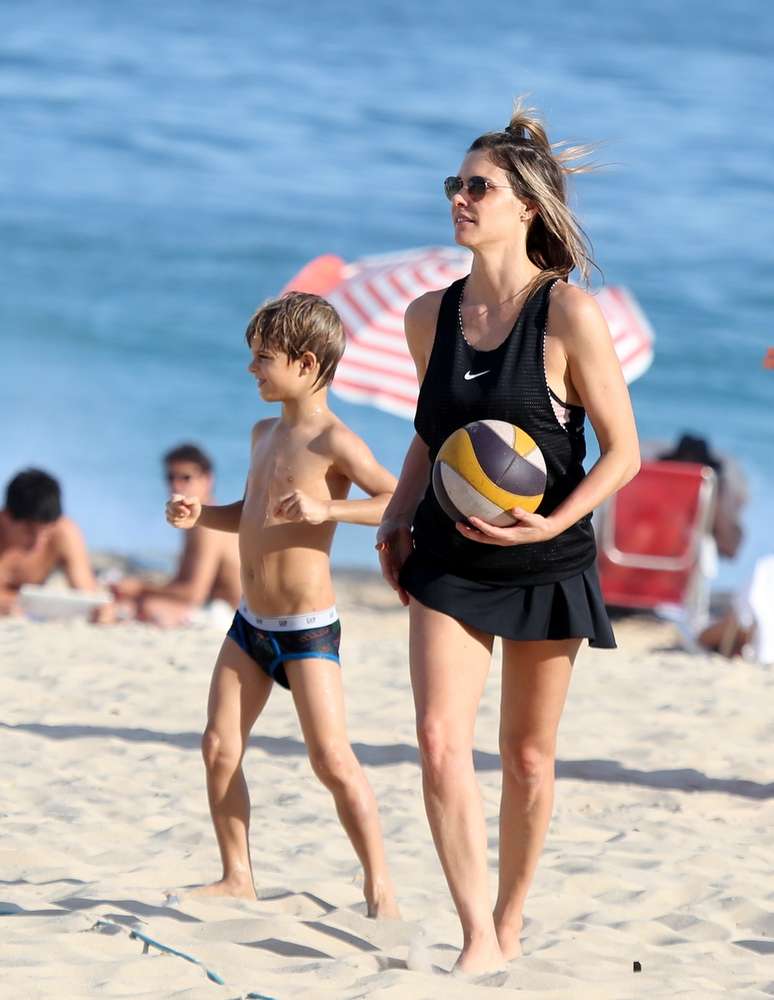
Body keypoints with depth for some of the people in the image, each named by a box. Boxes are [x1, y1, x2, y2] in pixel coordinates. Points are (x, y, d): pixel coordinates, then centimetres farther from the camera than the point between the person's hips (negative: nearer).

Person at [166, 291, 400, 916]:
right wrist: (201, 516, 8)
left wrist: (327, 509, -30)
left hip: (307, 629, -8)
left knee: (332, 759, -11)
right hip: (251, 623, 8)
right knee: (220, 748, 5)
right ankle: (237, 877, 16)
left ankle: (379, 884, -3)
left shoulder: (333, 443, -13)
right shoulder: (265, 435, 14)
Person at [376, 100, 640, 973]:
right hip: (448, 561, 3)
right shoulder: (429, 316, 2)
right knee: (440, 742, -14)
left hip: (544, 565, -3)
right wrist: (396, 516, 4)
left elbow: (623, 451, -9)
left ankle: (509, 925, 27)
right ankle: (476, 939, -11)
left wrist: (551, 523, -21)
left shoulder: (569, 316, -12)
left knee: (527, 758, 9)